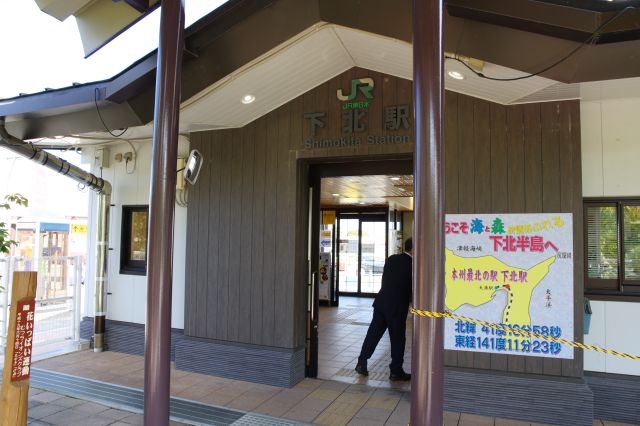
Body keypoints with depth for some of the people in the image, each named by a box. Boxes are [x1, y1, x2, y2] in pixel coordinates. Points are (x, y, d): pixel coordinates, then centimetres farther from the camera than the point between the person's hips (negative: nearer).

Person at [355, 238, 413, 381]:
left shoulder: (392, 259, 5)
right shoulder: (411, 265, -13)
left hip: (381, 302, 6)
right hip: (397, 306, -6)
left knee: (373, 333, 12)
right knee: (397, 339, 7)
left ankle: (361, 363, 17)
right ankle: (396, 371, 16)